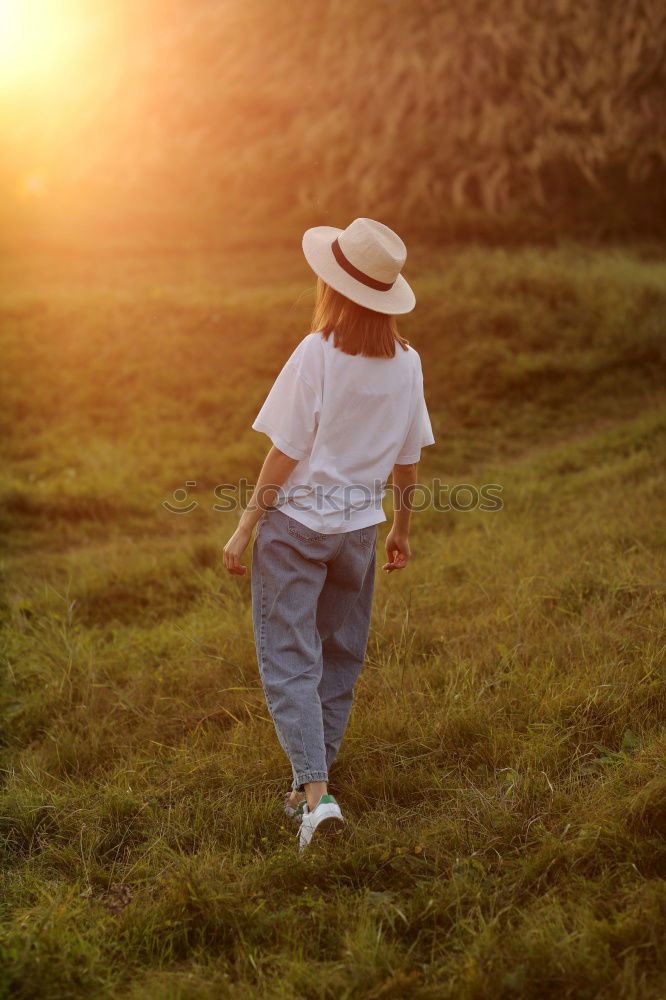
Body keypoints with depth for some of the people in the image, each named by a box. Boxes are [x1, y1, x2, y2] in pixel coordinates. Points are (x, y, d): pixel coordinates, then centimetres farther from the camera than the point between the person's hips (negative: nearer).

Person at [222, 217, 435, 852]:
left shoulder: (318, 353, -16)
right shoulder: (406, 362, -1)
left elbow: (287, 450, -14)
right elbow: (408, 459, 7)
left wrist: (245, 528, -6)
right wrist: (401, 530, 20)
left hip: (296, 520, -5)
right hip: (360, 525, 5)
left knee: (289, 659, 1)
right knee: (340, 657, 18)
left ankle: (315, 794, -10)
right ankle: (311, 783, 27)